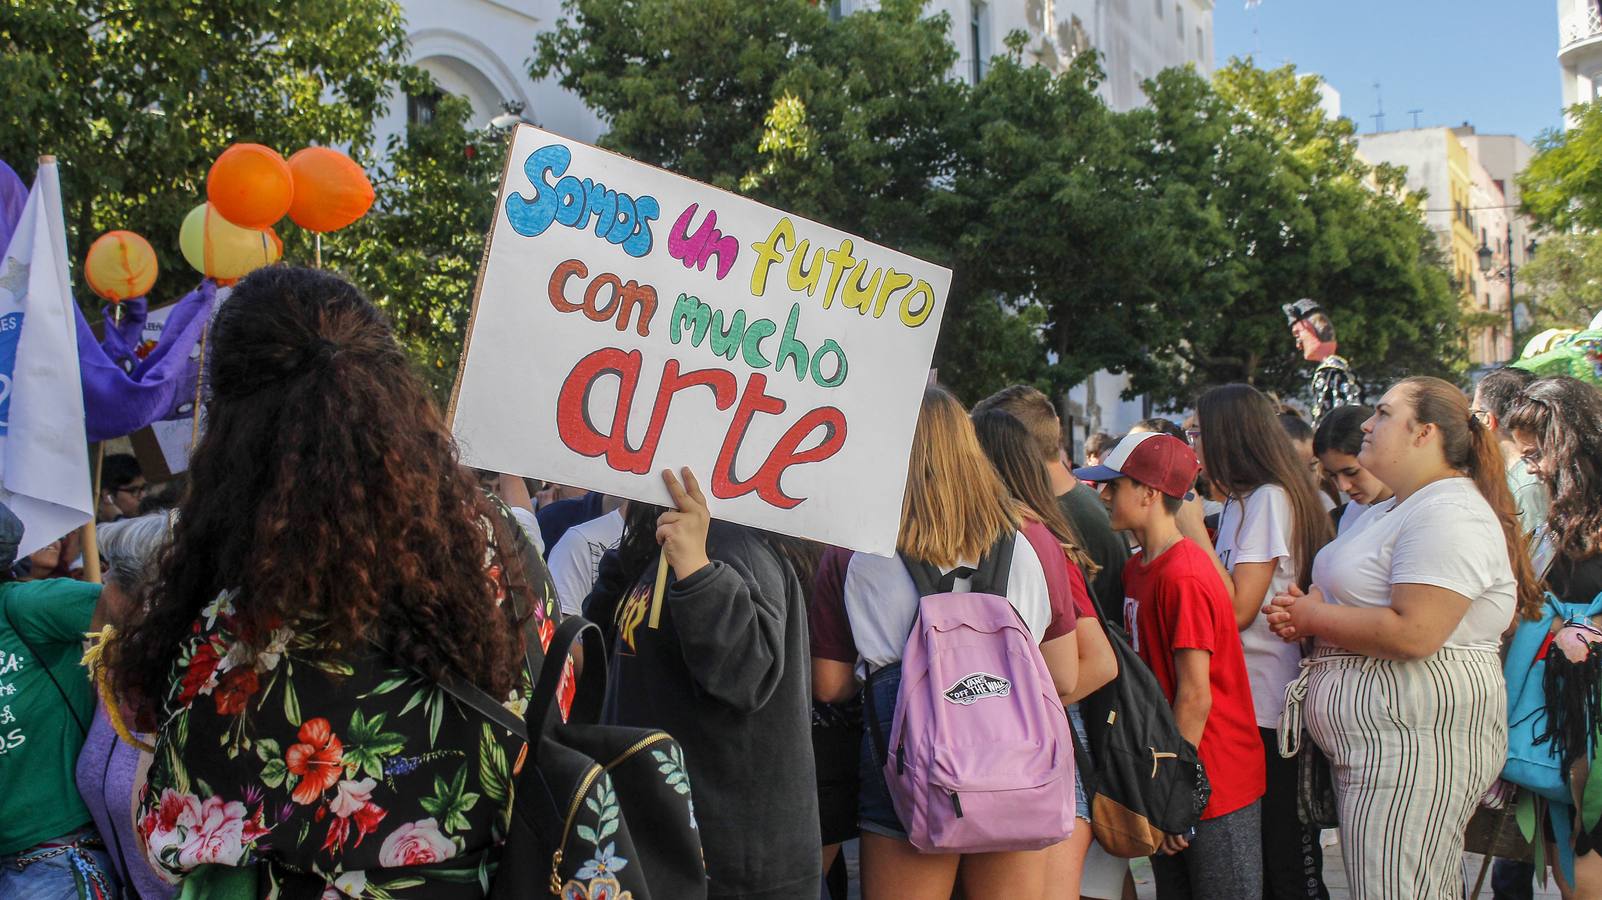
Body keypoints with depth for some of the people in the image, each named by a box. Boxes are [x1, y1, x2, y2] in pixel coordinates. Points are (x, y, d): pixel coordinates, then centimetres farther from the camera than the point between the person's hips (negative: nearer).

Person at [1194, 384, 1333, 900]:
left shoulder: (1269, 497, -12)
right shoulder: (1242, 500, 16)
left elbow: (1238, 608, -18)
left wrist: (1196, 535, -13)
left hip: (1271, 707, -9)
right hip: (1245, 702, 9)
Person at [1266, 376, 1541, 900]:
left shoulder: (1449, 514, -16)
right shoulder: (1392, 510, 19)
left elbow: (1412, 633, -26)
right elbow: (1359, 600, 26)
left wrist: (1313, 617, -13)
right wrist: (1303, 609, 2)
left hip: (1417, 742, -10)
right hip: (1376, 742, 10)